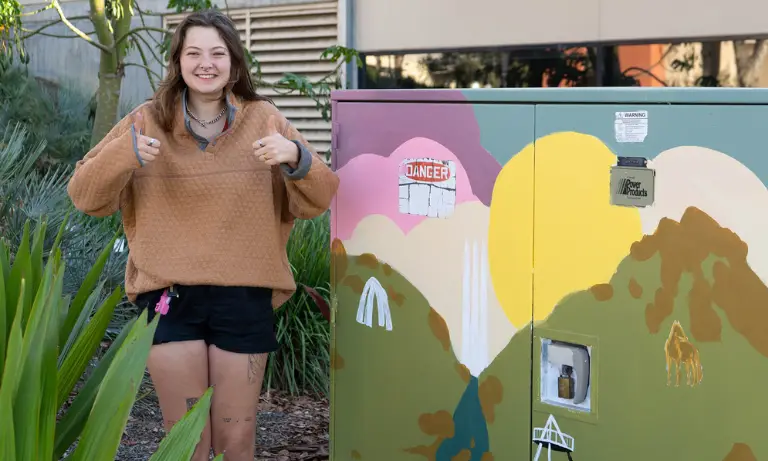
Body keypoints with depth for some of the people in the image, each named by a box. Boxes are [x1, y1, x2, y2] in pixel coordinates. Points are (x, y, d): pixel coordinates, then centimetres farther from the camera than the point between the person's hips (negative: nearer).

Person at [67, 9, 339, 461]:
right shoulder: (148, 121, 2)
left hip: (244, 298, 0)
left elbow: (318, 201, 0)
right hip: (170, 296, 0)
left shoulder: (263, 120, 2)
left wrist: (296, 158, -21)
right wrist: (122, 154, -20)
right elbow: (86, 196, -1)